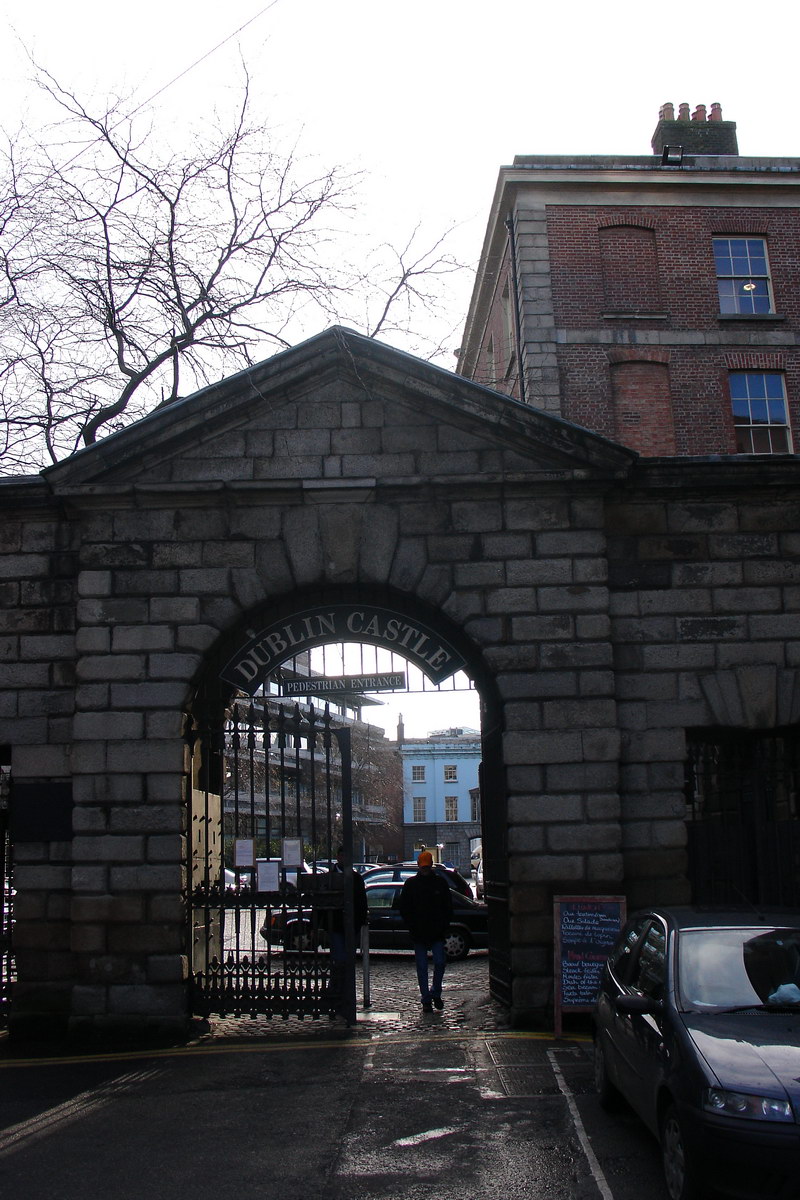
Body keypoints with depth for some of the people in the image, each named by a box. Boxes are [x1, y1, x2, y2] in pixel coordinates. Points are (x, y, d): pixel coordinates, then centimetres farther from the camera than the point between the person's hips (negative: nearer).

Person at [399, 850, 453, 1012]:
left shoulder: (441, 883, 6)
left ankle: (435, 994, 16)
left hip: (437, 933, 0)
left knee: (440, 963, -5)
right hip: (418, 935, 0)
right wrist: (412, 927, -4)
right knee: (422, 968, 3)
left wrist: (444, 926, -1)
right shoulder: (410, 884, 4)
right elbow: (404, 908, 5)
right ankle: (426, 1000, 12)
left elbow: (448, 907, 9)